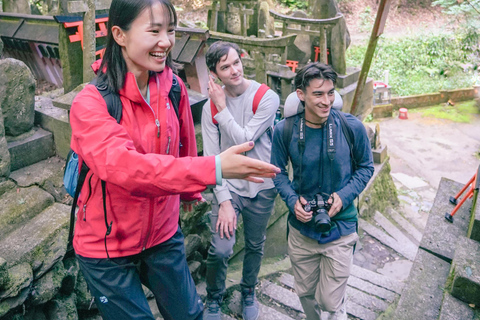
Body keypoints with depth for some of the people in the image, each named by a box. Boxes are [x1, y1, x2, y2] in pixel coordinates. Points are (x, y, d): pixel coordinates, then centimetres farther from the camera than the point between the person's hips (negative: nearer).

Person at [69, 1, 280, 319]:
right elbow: (121, 165, -38)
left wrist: (191, 193, 21)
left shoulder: (174, 89, -6)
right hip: (107, 247, -4)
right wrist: (213, 169, -46)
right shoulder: (91, 102, -22)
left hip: (163, 234, 4)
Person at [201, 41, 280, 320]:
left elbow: (245, 140, -20)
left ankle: (249, 292, 44)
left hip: (261, 187, 0)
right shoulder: (210, 108, -5)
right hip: (228, 188, 0)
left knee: (255, 247, 16)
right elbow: (212, 158, -7)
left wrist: (222, 107, -16)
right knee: (220, 250, -9)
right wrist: (224, 200, -12)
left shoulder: (267, 98, -12)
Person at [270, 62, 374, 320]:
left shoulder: (352, 127, -13)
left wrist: (344, 196, -15)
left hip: (340, 229, -1)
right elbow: (278, 172, 2)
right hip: (301, 227, 2)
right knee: (305, 293, 21)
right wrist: (293, 200, -15)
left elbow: (365, 167, 0)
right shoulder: (284, 130, -11)